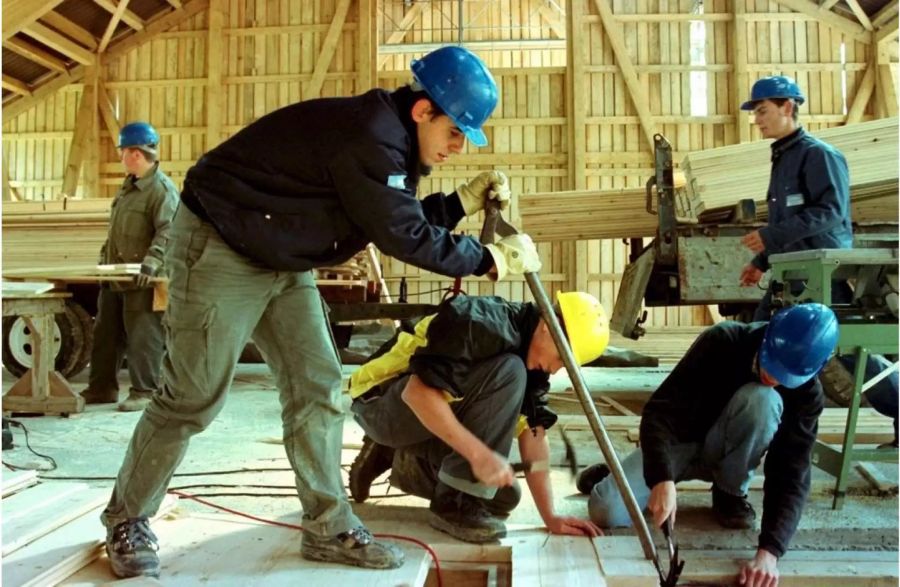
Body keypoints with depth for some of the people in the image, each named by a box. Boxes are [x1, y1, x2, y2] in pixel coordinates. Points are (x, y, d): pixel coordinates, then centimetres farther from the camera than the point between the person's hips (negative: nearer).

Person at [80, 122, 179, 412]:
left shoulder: (162, 188, -14)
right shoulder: (129, 186, 17)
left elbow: (168, 231, -25)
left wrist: (152, 261, -35)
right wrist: (105, 256, 22)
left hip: (142, 280, -10)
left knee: (142, 336, -3)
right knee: (106, 332, 15)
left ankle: (144, 392, 7)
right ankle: (101, 387, 25)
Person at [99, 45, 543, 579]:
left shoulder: (390, 137, 4)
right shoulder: (369, 136, -26)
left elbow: (404, 220, 11)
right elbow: (406, 238, -25)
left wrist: (466, 200, 1)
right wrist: (493, 260, -16)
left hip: (282, 261, 10)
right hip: (219, 246, -9)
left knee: (318, 388, 3)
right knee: (194, 397, -3)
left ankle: (329, 527, 11)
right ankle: (126, 520, 19)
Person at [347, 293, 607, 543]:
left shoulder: (532, 361, 1)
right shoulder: (482, 324, -25)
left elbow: (533, 433, -1)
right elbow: (418, 393, -32)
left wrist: (551, 517, -6)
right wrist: (479, 454, -31)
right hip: (380, 402, -9)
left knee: (504, 495, 1)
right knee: (508, 374, -26)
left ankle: (404, 460, 14)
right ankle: (454, 503, -18)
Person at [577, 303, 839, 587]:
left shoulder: (807, 394, -21)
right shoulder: (722, 341, -27)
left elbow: (791, 475, -26)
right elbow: (659, 410, -31)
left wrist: (769, 551, -40)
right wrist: (663, 479, -46)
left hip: (726, 454, 2)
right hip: (678, 440, -1)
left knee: (761, 400, -32)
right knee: (606, 513, -24)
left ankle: (730, 492, -8)